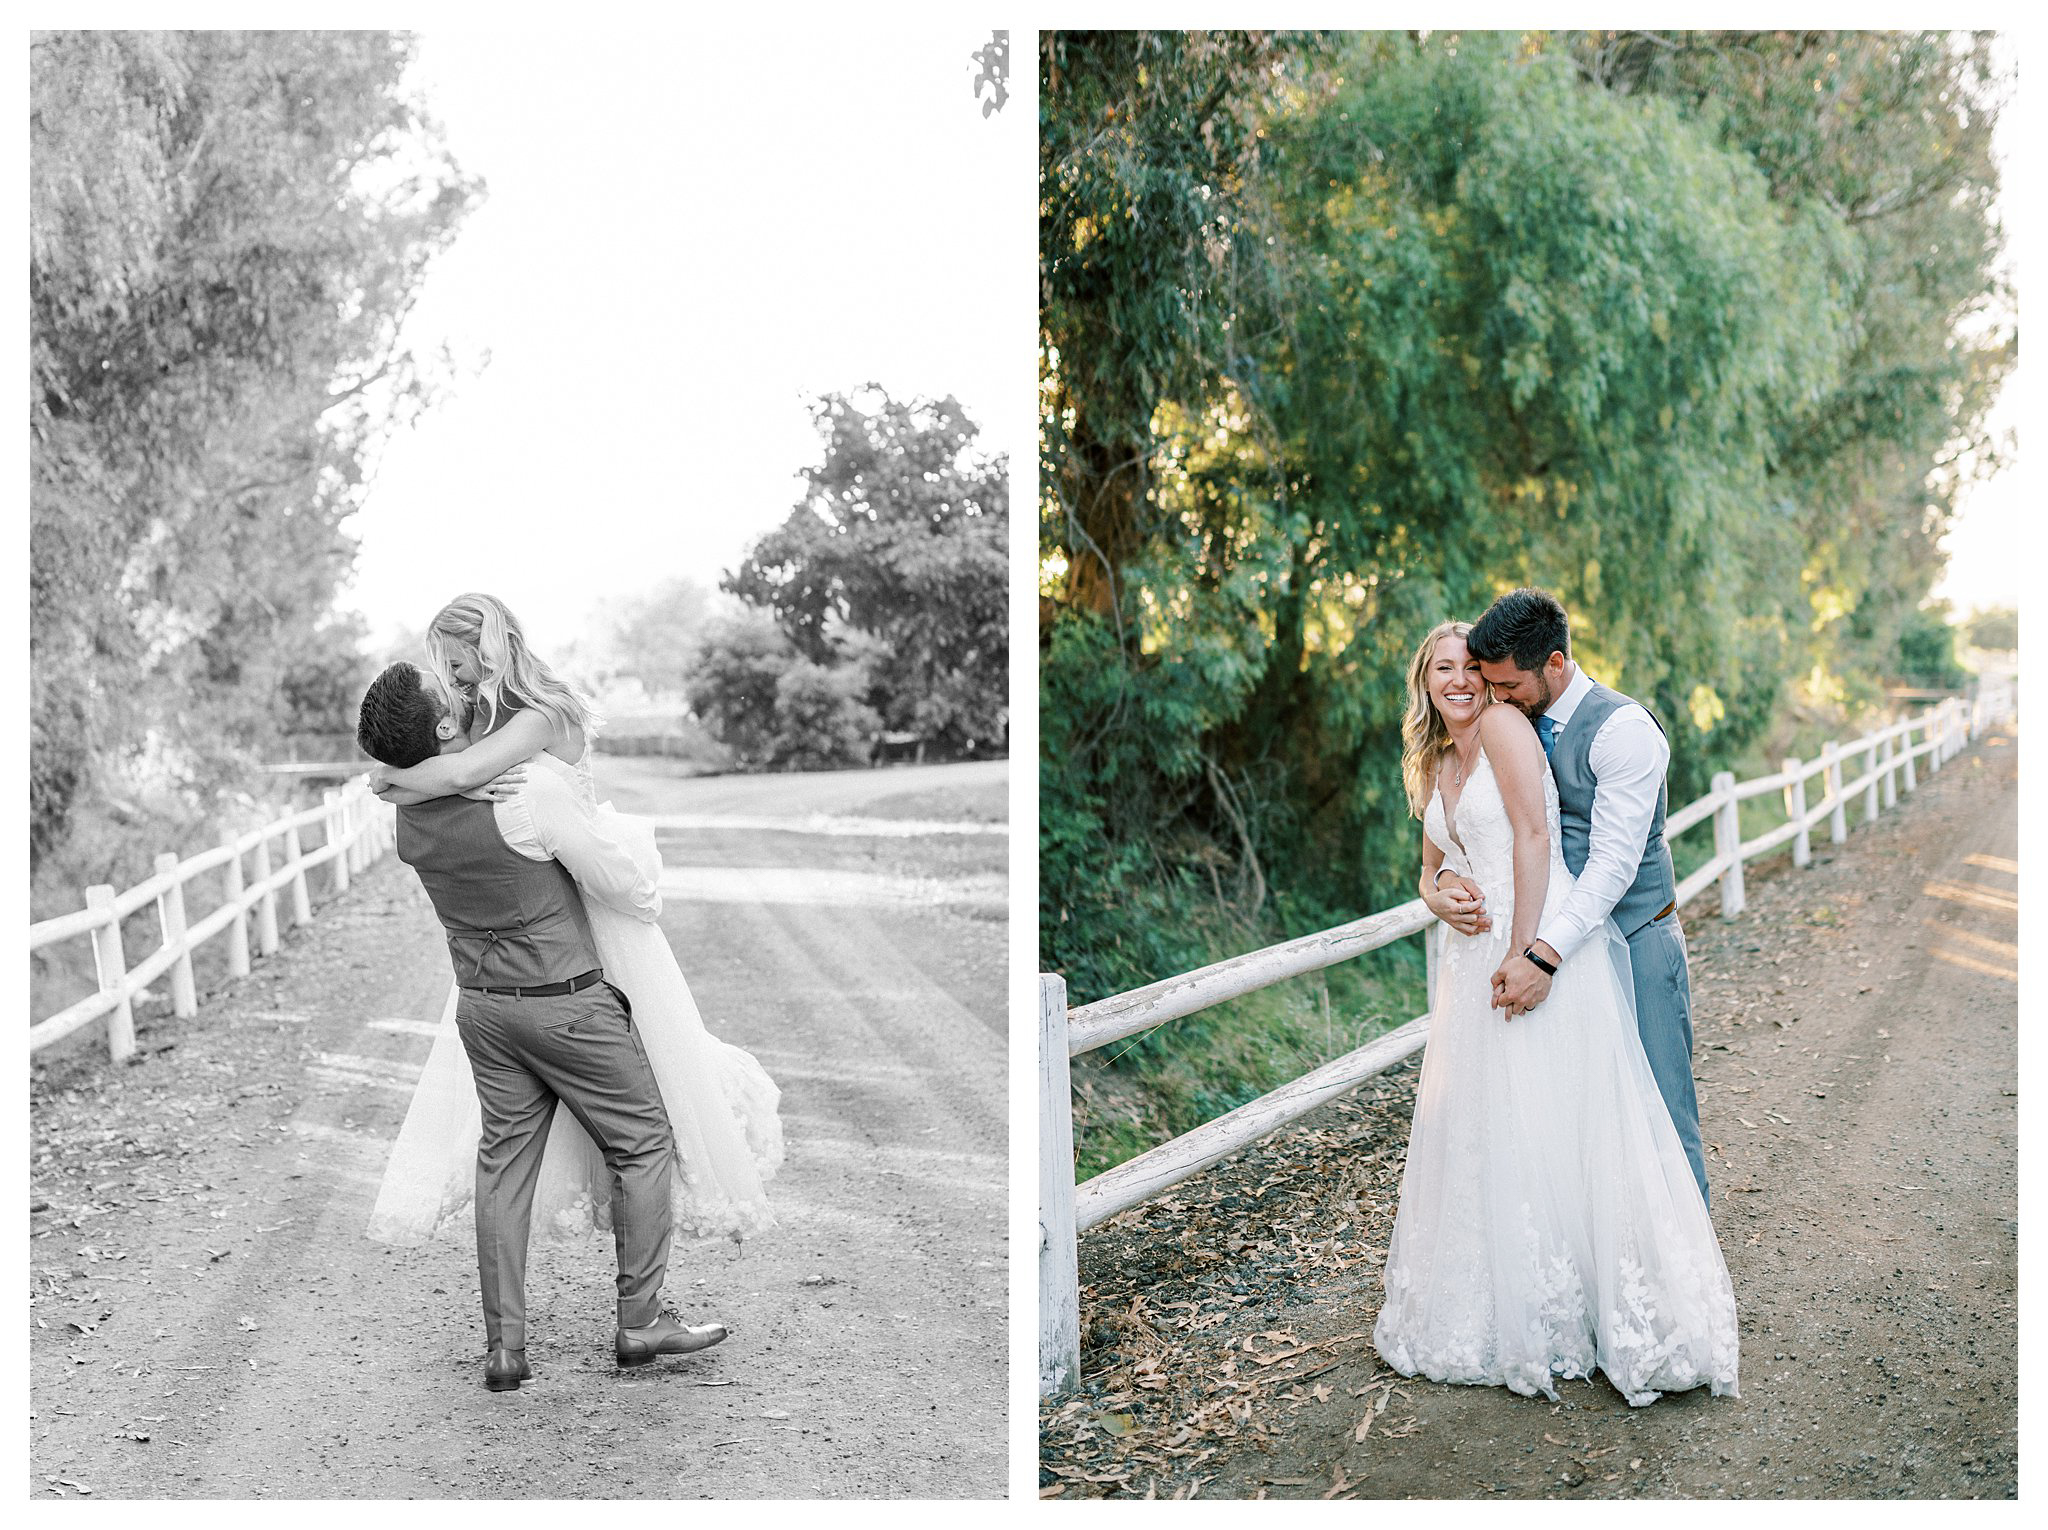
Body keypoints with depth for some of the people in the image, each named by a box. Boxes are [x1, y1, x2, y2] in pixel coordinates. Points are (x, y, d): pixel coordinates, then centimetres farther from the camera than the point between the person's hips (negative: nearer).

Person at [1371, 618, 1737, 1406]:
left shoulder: (1502, 726, -5)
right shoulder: (1431, 768, 17)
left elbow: (1533, 836, -13)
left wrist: (1525, 954, -17)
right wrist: (1442, 897, 0)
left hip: (1547, 947, -8)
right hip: (1475, 959, 8)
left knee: (1559, 1127, -7)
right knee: (1474, 1131, 10)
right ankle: (1495, 1318, 22)